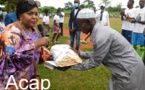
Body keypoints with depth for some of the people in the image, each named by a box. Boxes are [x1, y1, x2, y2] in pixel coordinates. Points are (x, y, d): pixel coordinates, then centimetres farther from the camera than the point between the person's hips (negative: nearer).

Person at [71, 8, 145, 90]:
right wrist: (80, 54, 10)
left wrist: (72, 66, -9)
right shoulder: (100, 30, 1)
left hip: (129, 71, -9)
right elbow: (96, 54, 12)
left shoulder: (101, 37, -28)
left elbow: (94, 62, -18)